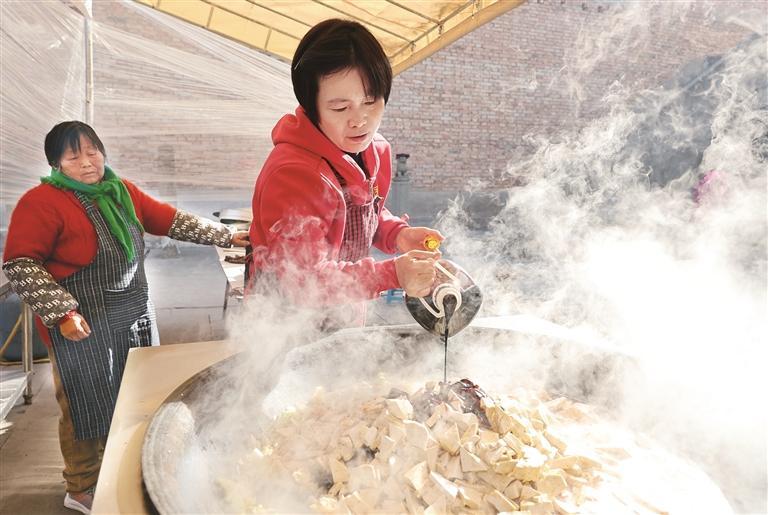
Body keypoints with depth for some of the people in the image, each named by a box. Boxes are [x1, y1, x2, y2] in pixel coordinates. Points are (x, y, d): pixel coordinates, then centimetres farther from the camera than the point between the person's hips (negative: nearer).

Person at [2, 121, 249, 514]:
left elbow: (171, 220, 9)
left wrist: (226, 237, 5)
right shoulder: (42, 202, -12)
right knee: (89, 407, 6)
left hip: (134, 316, 7)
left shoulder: (122, 192, 7)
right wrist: (62, 312, -20)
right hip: (82, 326, -6)